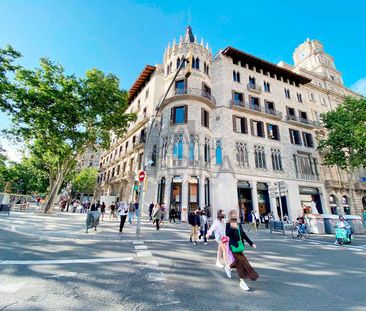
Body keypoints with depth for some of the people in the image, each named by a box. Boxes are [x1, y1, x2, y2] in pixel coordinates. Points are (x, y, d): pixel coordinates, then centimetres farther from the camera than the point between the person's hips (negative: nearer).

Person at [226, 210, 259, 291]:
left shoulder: (239, 225, 6)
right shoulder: (228, 225, -14)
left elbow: (244, 235, 12)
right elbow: (227, 234, -27)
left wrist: (251, 243, 12)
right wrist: (232, 228, -42)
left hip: (240, 245, 7)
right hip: (234, 246, -7)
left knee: (238, 261, 19)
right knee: (242, 261, -5)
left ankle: (229, 267, 48)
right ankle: (242, 281, 10)